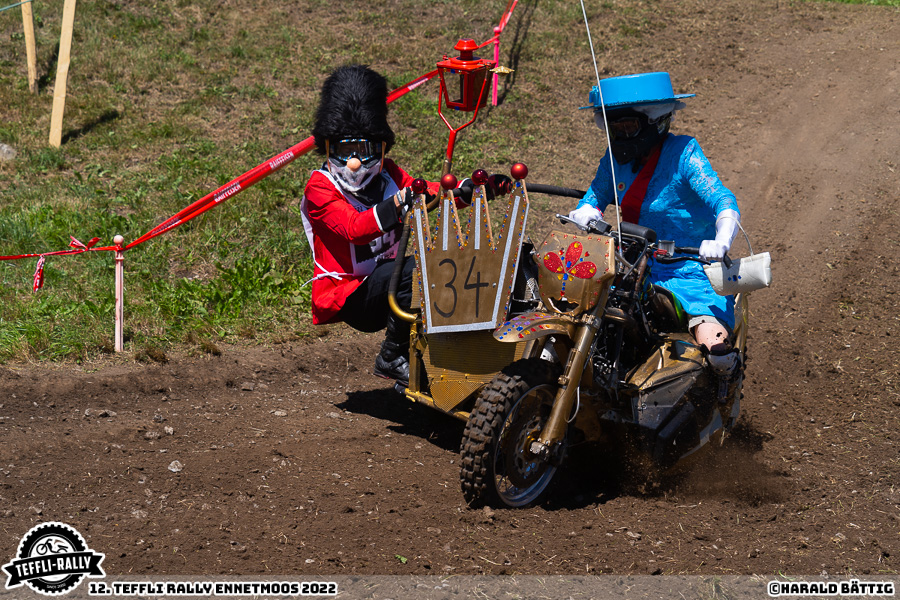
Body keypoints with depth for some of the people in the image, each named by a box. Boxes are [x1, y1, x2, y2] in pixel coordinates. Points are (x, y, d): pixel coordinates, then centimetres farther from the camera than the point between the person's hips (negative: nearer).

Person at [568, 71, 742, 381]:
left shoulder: (682, 153, -13)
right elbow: (595, 196, 17)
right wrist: (586, 214, -9)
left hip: (690, 272, -5)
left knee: (717, 352, -25)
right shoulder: (616, 156, 6)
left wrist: (721, 242, -43)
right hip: (635, 271, 6)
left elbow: (725, 203, -22)